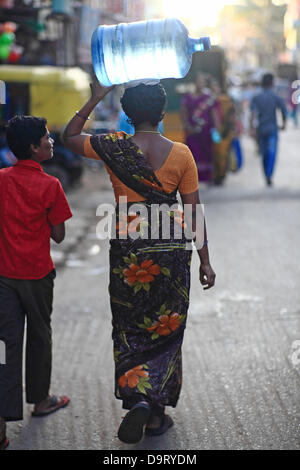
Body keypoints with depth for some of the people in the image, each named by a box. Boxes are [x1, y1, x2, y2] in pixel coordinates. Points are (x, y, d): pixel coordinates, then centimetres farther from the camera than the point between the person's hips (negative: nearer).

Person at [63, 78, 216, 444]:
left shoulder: (114, 147, -5)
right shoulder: (181, 154, -3)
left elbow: (69, 137, 14)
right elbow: (194, 211, -1)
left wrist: (95, 99, 18)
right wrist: (204, 260, 7)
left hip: (127, 247, 0)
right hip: (172, 248, 0)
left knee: (130, 329, 14)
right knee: (165, 329, 11)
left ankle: (137, 397, -2)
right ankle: (156, 413, 14)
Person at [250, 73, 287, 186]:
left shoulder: (256, 98, 0)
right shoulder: (277, 97, -5)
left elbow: (253, 113, -13)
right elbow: (284, 112, -5)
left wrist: (252, 128, -18)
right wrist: (284, 124, 13)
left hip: (261, 129, 3)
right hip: (272, 129, -3)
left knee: (264, 154, 14)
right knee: (272, 153, -9)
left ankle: (267, 177, 24)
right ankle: (269, 176, -27)